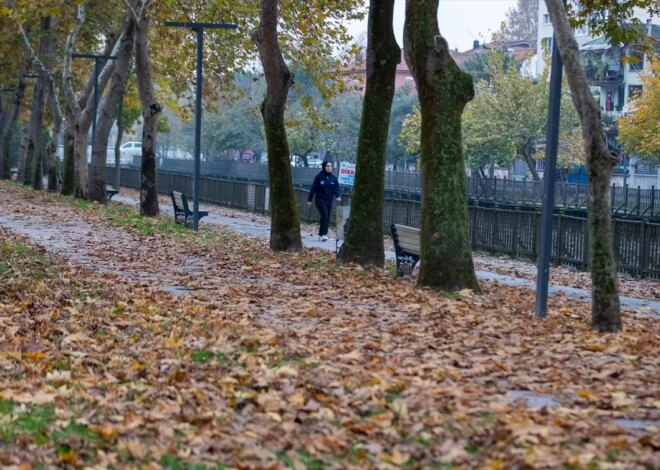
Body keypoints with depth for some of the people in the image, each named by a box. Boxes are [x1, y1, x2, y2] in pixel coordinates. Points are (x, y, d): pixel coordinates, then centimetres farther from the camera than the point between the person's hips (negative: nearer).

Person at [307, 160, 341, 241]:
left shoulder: (333, 178, 3)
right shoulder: (319, 177, -7)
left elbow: (336, 189, 0)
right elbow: (313, 189, -4)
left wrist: (338, 196, -19)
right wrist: (309, 200, -2)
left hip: (329, 201, 5)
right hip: (320, 200, -5)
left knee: (327, 219, 8)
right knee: (325, 216, -20)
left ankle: (321, 234, 21)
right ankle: (324, 234, -23)